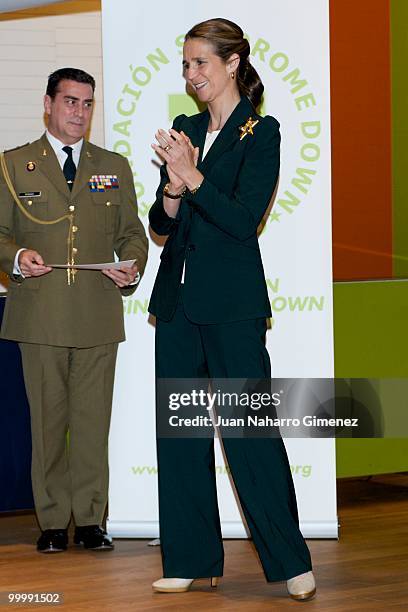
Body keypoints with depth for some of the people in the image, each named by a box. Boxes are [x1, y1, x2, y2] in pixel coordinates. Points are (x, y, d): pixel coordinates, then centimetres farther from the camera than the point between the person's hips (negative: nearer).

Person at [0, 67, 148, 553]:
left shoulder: (114, 167, 16)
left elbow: (132, 232, 16)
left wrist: (132, 266, -5)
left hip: (98, 317, 1)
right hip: (40, 316, -1)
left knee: (93, 421, 0)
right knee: (47, 421, 1)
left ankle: (90, 520, 8)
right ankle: (52, 522, 9)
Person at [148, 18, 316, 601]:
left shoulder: (261, 133, -5)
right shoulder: (185, 129, 13)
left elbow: (244, 220, -14)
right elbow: (160, 222, 11)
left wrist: (193, 177, -21)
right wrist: (173, 189, -9)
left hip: (232, 303, -7)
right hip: (178, 300, 7)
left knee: (250, 428, -6)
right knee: (179, 433, 8)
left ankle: (290, 560, 4)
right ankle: (193, 559, 16)